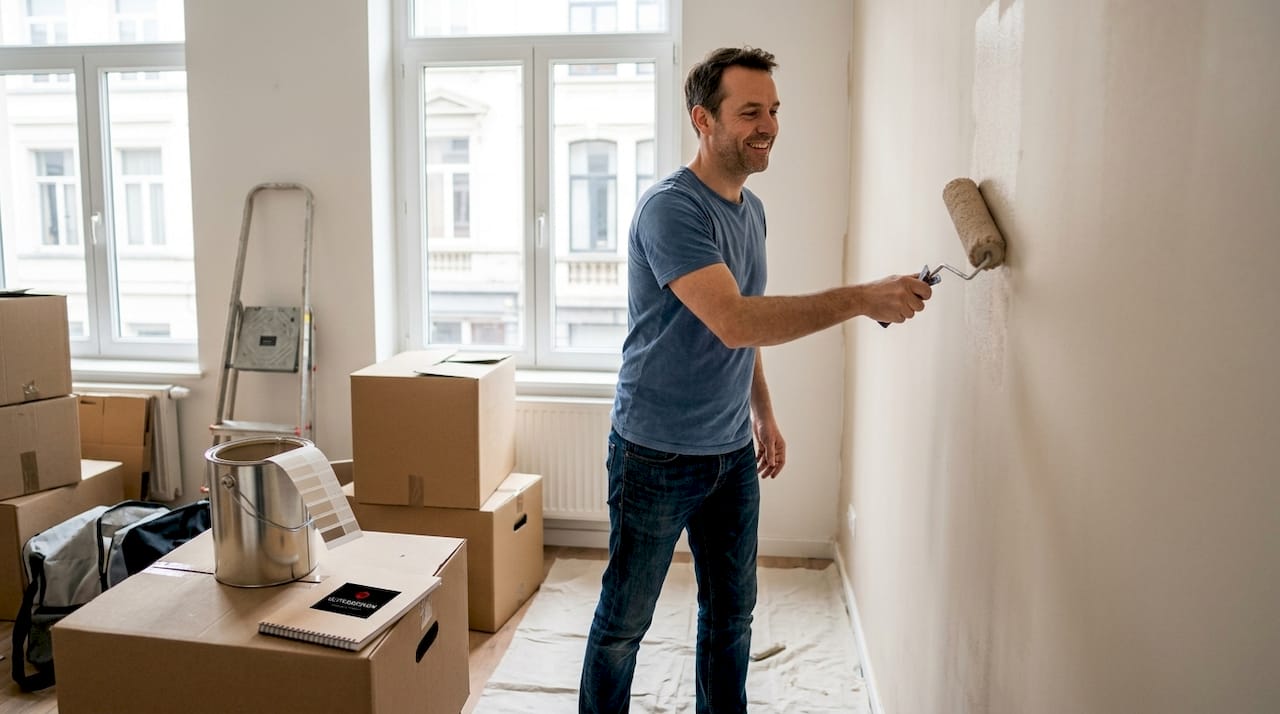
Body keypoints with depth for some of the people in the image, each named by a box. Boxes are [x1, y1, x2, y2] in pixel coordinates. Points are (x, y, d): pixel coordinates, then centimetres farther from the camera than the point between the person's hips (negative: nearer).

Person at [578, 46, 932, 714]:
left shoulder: (752, 209, 8)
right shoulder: (670, 208, -19)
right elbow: (735, 322, -31)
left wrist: (763, 411, 18)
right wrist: (862, 299, -31)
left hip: (733, 453, 8)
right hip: (657, 456, -7)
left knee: (731, 611, 18)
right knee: (624, 621, 8)